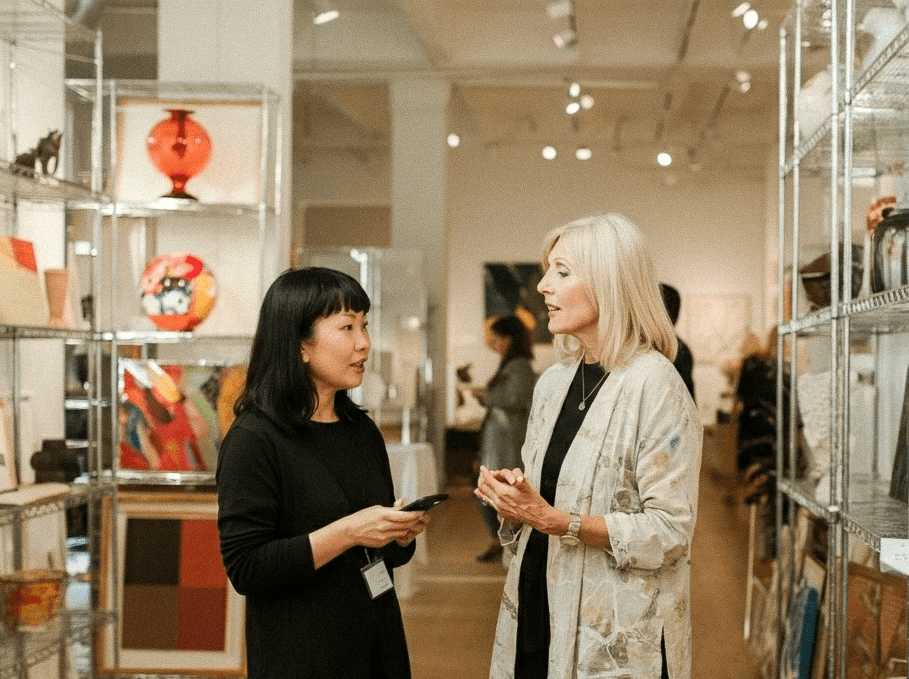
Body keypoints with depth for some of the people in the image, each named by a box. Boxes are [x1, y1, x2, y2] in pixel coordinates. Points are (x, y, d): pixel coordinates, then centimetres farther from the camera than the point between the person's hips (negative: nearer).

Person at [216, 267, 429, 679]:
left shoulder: (363, 432, 7)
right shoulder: (254, 440, -14)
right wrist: (346, 532, -25)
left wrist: (402, 532, -5)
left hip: (378, 645, 7)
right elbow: (245, 568, -20)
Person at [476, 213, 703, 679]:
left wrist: (555, 520, -22)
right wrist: (511, 496, -2)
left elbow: (670, 531, -18)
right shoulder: (553, 382, 9)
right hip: (538, 614, 7)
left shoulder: (655, 386, -14)